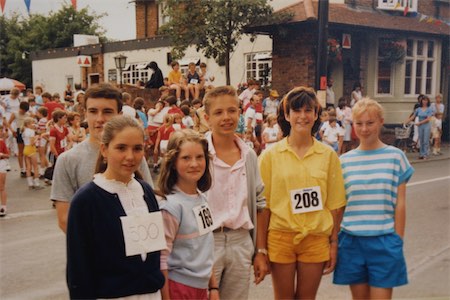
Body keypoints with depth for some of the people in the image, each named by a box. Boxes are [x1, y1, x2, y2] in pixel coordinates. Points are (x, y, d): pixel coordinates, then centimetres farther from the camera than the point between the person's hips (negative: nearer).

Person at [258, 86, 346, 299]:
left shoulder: (328, 155, 1)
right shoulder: (270, 156, -3)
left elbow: (334, 205, 5)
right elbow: (264, 205, -2)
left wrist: (334, 243, 3)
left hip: (316, 238, 1)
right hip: (280, 237, -1)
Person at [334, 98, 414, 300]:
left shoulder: (395, 157, -1)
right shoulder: (344, 161, 3)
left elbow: (400, 204, 0)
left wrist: (398, 240, -2)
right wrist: (333, 241, 5)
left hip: (384, 241, -2)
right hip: (351, 240, 2)